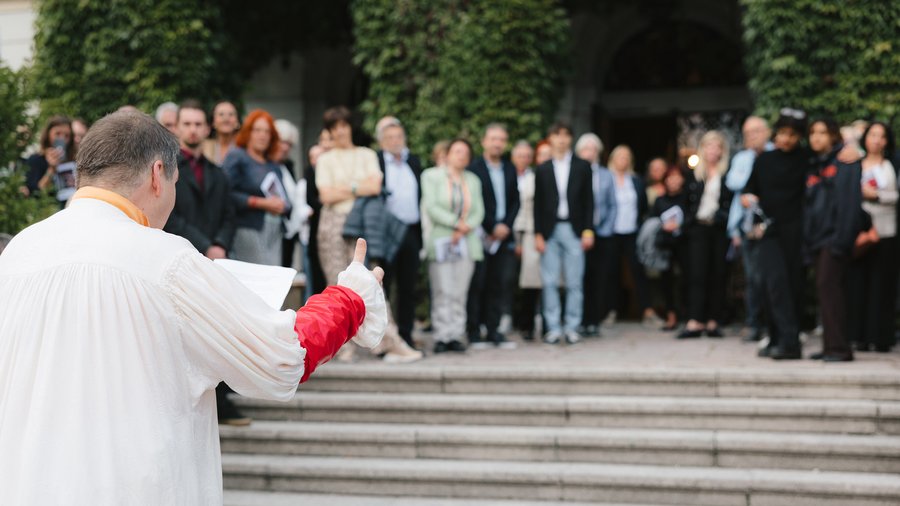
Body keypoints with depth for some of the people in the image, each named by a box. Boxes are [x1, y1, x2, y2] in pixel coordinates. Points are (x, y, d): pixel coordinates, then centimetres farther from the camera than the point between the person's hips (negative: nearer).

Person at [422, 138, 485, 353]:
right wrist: (456, 223, -11)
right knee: (443, 291, -9)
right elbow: (431, 207, -5)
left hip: (467, 242, 3)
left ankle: (455, 335, 2)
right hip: (441, 241, -3)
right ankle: (442, 337, -6)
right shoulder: (431, 175, 6)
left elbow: (478, 212, 11)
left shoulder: (473, 180, 18)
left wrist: (465, 229, -7)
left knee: (460, 292, -1)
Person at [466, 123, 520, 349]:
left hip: (503, 235, 5)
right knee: (477, 285, -2)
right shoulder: (473, 168, -3)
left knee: (500, 285, 4)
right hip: (480, 236, -5)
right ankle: (474, 332, 3)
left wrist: (506, 225, -3)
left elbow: (515, 201, 13)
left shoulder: (510, 169, 14)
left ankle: (494, 331, 9)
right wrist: (492, 229, -8)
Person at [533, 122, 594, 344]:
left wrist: (588, 230, -2)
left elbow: (588, 200, 5)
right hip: (550, 230, 1)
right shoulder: (542, 169, 9)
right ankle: (553, 328, 5)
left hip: (574, 230, -1)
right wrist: (538, 234, -1)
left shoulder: (582, 167, 8)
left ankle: (572, 327, 6)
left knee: (574, 282, 0)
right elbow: (538, 204, 6)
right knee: (549, 282, -1)